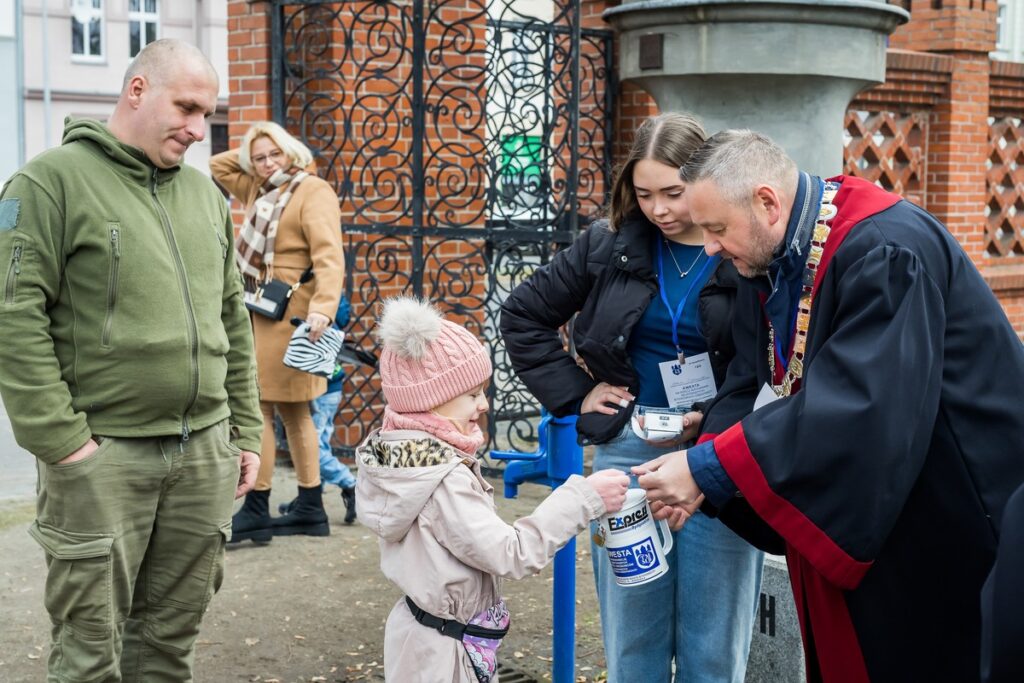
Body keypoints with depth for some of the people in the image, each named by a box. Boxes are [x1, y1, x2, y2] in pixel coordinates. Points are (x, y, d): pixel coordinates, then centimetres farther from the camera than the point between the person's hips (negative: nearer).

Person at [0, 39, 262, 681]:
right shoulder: (54, 180, -6)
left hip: (206, 452, 6)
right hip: (103, 454, -5)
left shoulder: (205, 193, 14)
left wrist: (245, 429, 14)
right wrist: (61, 439, -16)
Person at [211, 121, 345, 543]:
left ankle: (256, 511, -3)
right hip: (260, 312, 10)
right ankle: (310, 508, 19)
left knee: (258, 407, -9)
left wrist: (322, 308, -35)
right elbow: (217, 167, 30)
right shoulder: (259, 190, 16)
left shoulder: (313, 191, -11)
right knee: (291, 411, 12)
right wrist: (249, 154, 15)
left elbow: (329, 255, -23)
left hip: (285, 314, -10)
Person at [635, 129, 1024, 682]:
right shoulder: (766, 262, 1)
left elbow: (855, 407, -34)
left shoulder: (883, 254, -26)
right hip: (846, 516, 8)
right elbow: (750, 385, 3)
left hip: (946, 514, -8)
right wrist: (702, 469, -15)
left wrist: (709, 469, -31)